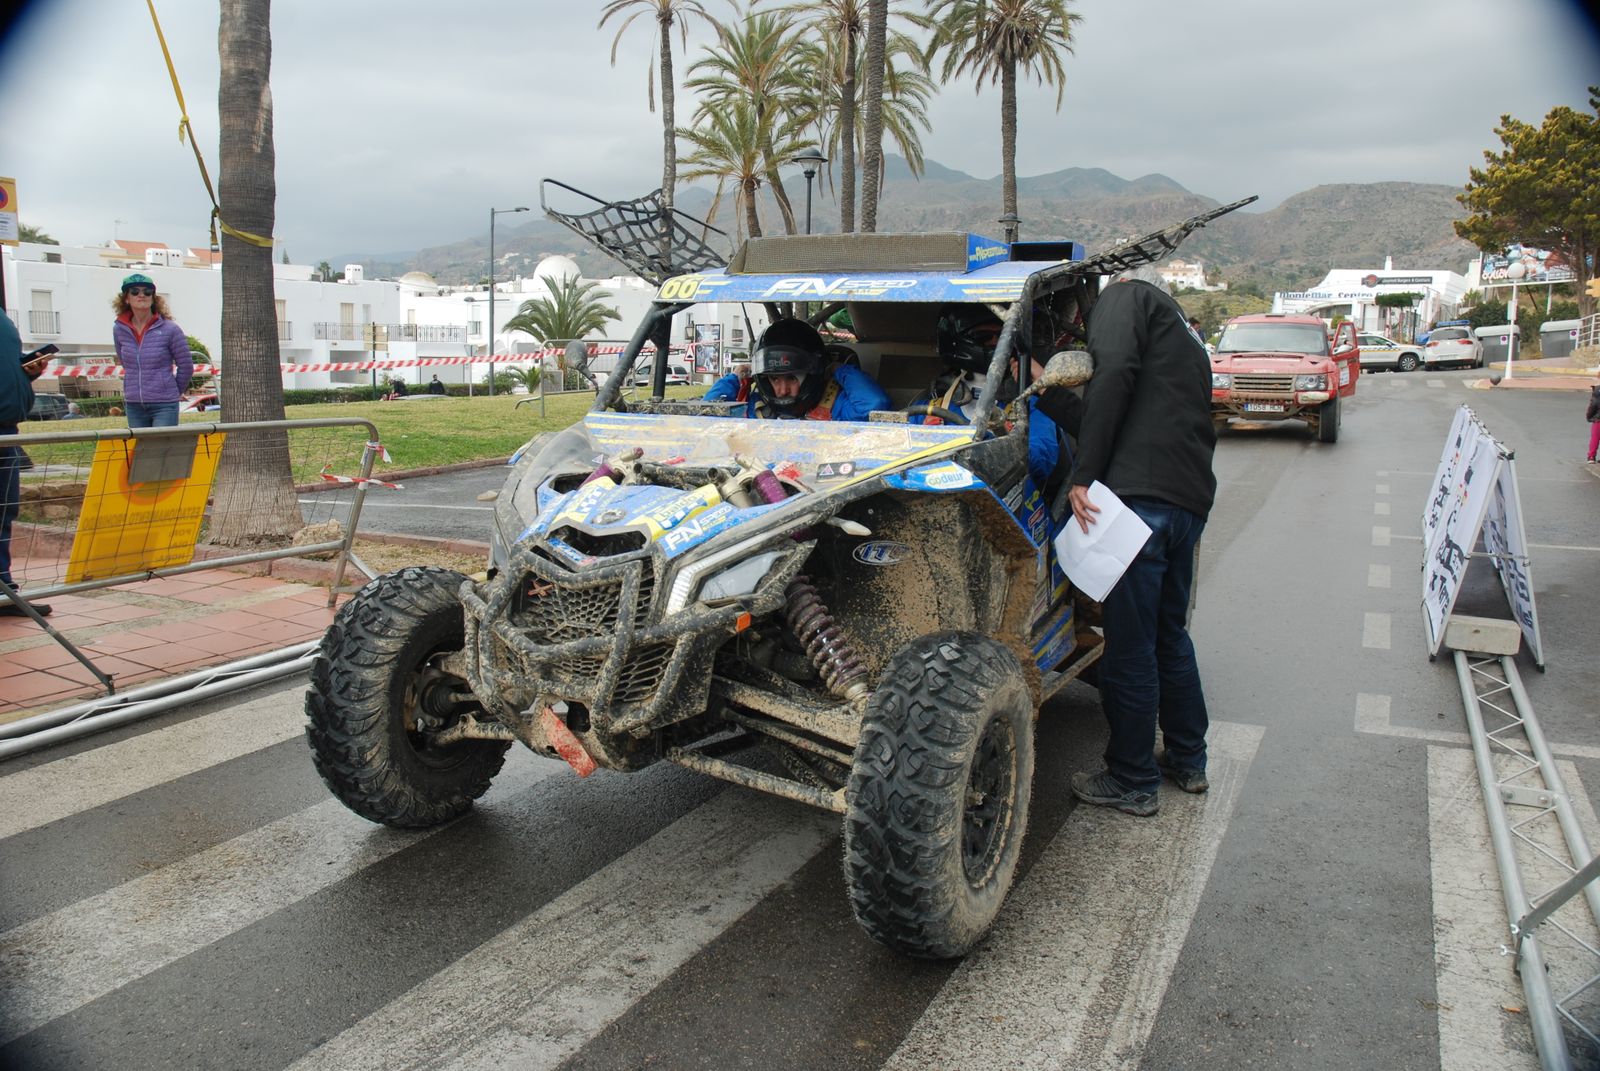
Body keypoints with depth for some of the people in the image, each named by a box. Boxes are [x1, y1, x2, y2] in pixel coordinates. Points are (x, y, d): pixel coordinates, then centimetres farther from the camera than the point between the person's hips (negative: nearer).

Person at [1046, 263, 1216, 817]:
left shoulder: (1126, 295, 6)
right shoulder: (1185, 341, 30)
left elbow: (1114, 372, -13)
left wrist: (1083, 476, -16)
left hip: (1139, 495, -9)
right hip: (1191, 497, 9)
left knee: (1129, 647, 1)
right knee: (1170, 635, 22)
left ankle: (1132, 783, 12)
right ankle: (1188, 761, 34)